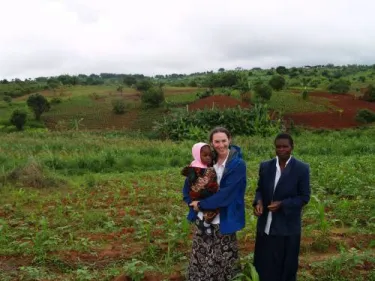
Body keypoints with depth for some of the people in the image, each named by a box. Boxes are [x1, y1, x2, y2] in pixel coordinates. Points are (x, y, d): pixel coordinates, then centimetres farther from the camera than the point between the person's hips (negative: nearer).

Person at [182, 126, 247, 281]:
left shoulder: (238, 164, -11)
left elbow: (227, 193, -19)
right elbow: (189, 184, 7)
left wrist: (202, 204, -15)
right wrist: (193, 202, -9)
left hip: (223, 221, -4)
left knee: (222, 262, 6)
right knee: (200, 260, 12)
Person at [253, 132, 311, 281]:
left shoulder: (302, 168, -10)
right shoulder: (265, 166, 2)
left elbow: (304, 197, -8)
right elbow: (260, 189, 9)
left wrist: (282, 204, -20)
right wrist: (258, 202, -13)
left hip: (287, 227, -3)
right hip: (266, 225, 4)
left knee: (286, 267, 12)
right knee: (265, 265, 14)